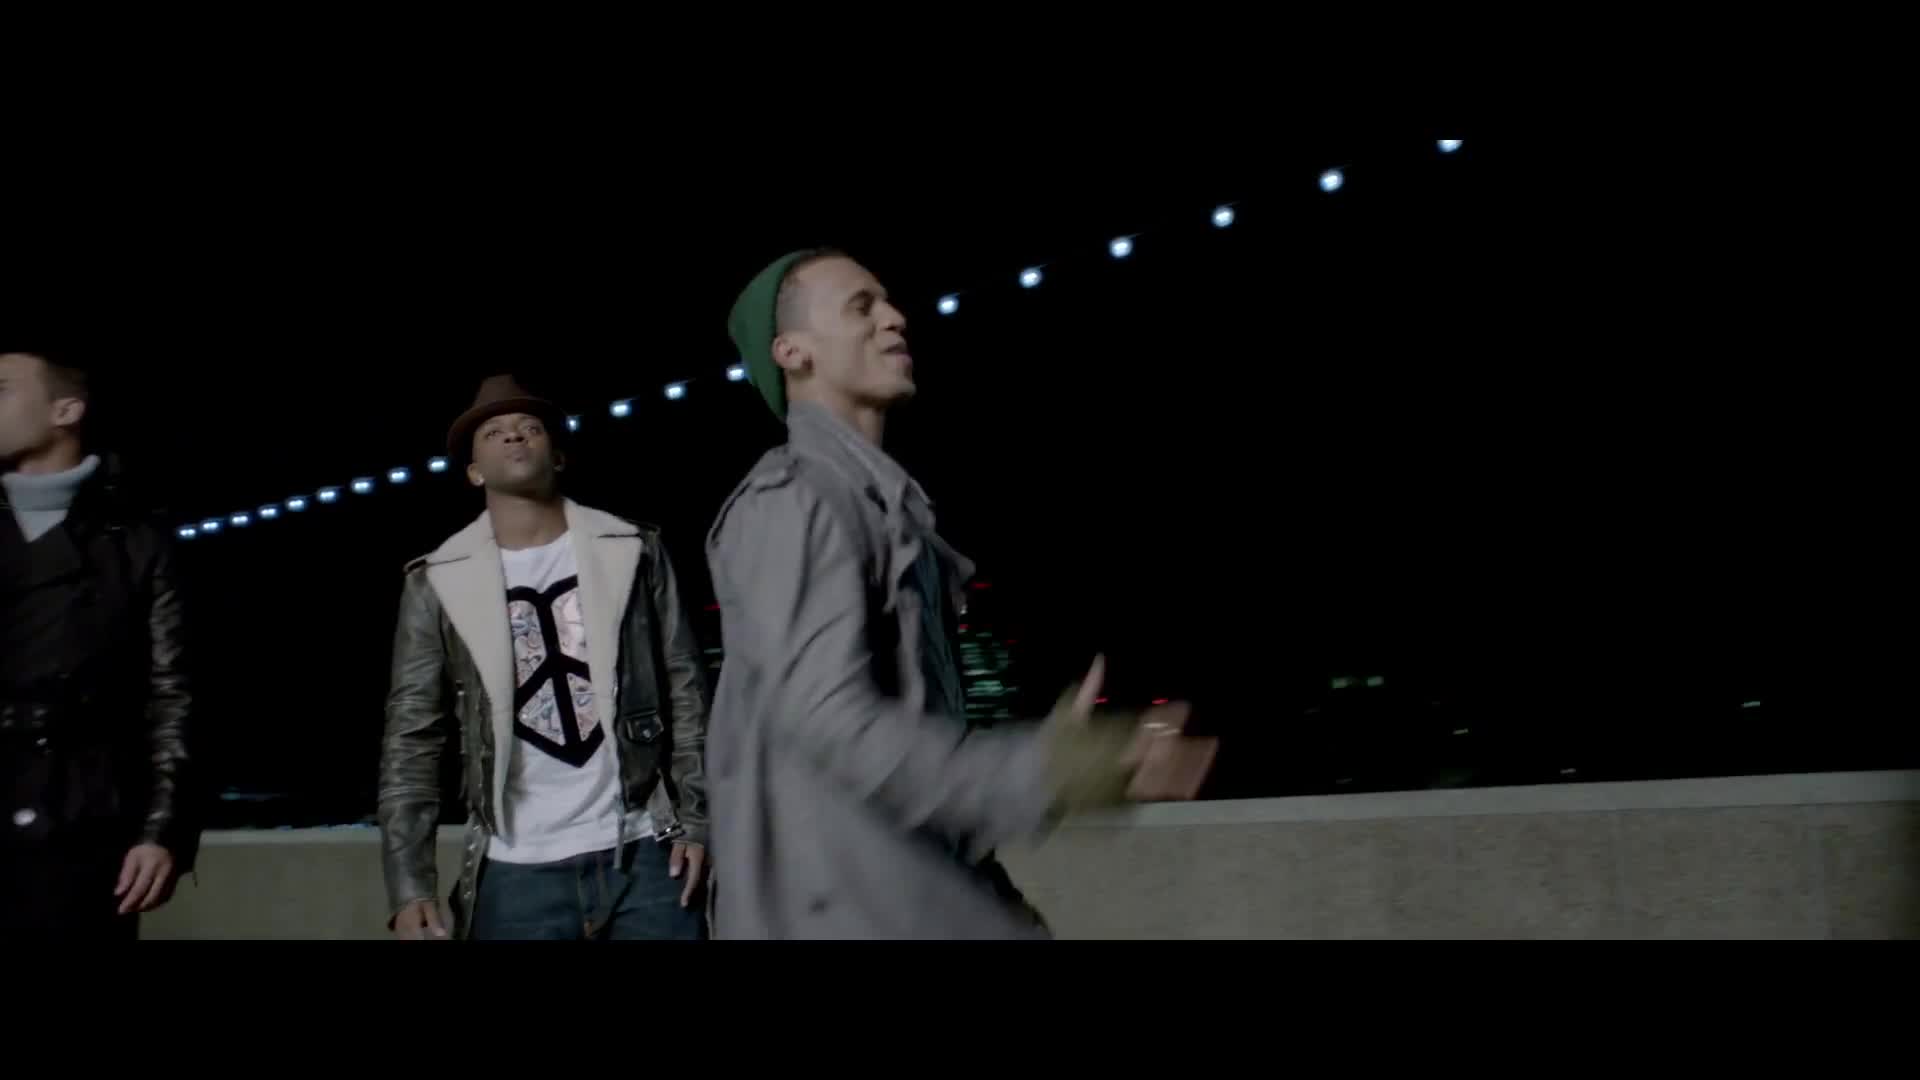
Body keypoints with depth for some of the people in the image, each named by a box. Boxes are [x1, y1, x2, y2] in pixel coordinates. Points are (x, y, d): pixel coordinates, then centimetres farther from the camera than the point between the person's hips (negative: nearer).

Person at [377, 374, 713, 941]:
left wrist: (696, 821, -3)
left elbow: (685, 692, 4)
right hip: (519, 872, 0)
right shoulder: (438, 583, 2)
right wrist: (410, 885, -7)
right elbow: (412, 740, 0)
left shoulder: (633, 550, 4)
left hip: (645, 853, 0)